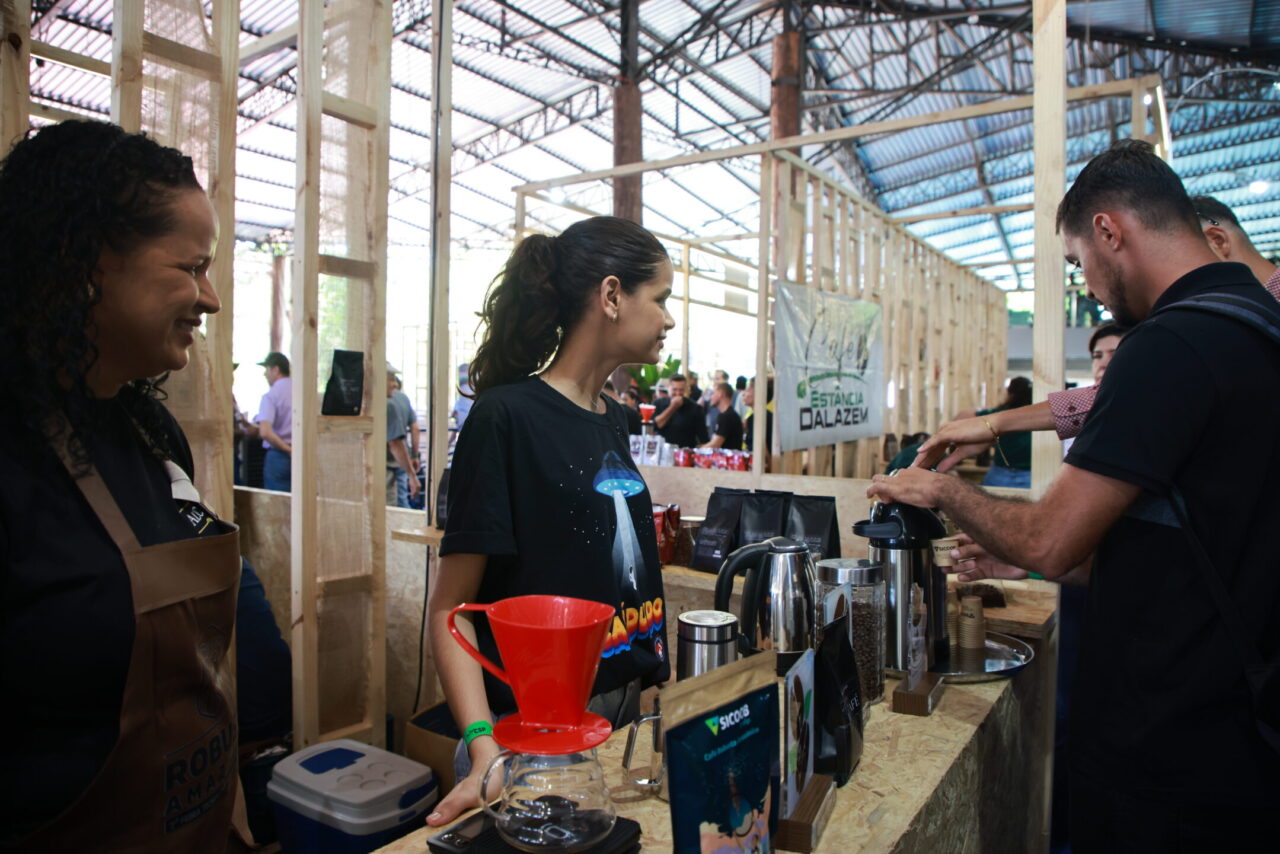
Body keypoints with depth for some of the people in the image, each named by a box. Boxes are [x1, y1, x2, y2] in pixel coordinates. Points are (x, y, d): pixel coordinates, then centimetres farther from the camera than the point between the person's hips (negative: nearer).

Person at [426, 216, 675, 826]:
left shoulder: (612, 419, 6)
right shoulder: (507, 416, -18)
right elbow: (450, 605, -18)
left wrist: (659, 677, 11)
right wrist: (484, 749, -28)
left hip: (627, 718, 8)